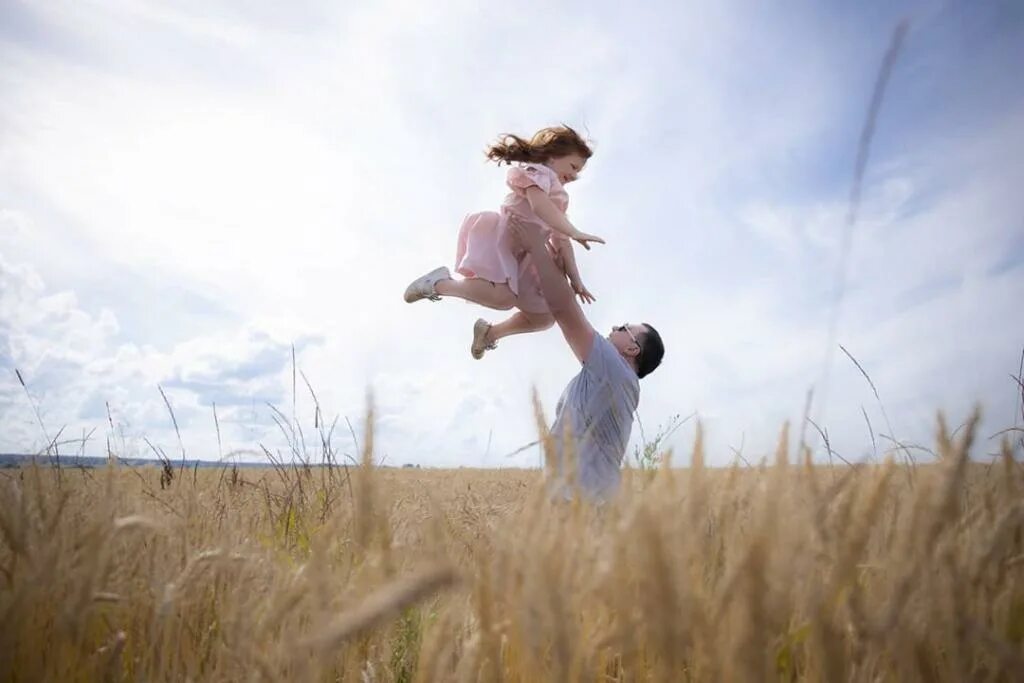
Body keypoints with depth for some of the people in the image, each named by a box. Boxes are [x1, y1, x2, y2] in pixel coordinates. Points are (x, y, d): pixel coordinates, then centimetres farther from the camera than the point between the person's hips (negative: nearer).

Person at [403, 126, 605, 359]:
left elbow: (561, 241, 23)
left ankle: (491, 332, 28)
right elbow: (540, 206, -19)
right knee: (503, 297, -34)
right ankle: (440, 284, -14)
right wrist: (575, 232, -23)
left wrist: (575, 279, 14)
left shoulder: (558, 198, 30)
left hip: (522, 256, 9)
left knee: (544, 318, 10)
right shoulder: (537, 172, 4)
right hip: (499, 237, -9)